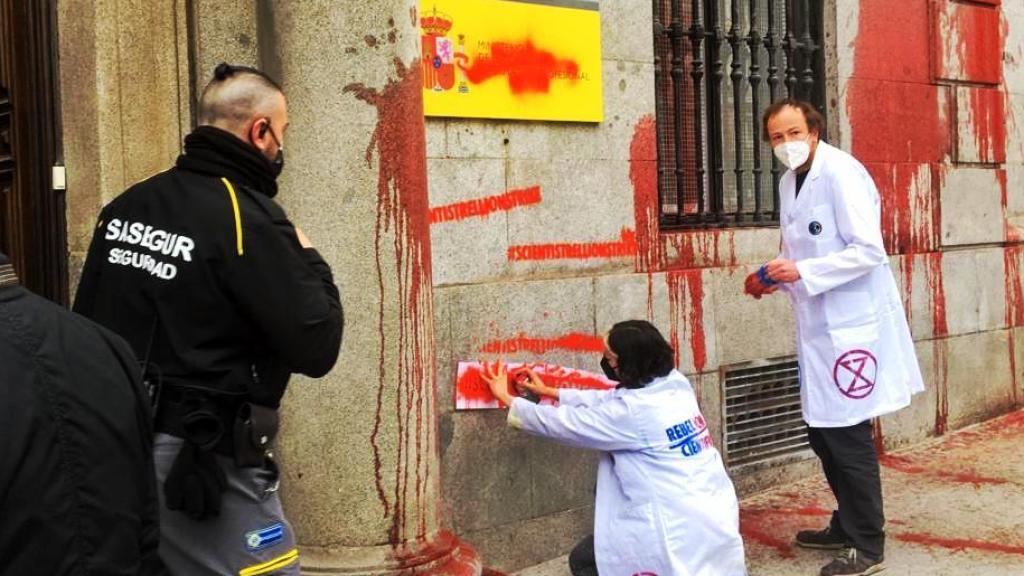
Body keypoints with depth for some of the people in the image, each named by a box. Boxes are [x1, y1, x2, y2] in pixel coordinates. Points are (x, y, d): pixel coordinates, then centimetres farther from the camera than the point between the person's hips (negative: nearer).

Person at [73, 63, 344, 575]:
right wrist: (310, 262, -1)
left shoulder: (125, 206, 6)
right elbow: (316, 350, -16)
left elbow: (84, 326, 12)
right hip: (204, 461, -8)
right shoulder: (248, 218, -16)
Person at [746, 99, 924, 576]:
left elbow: (869, 251, -21)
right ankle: (846, 525, 32)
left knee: (847, 436, -2)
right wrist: (775, 277, 3)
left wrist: (802, 273, -24)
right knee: (823, 432, 16)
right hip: (819, 326, 9)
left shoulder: (841, 173, -15)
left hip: (851, 325, -9)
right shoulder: (790, 181, 11)